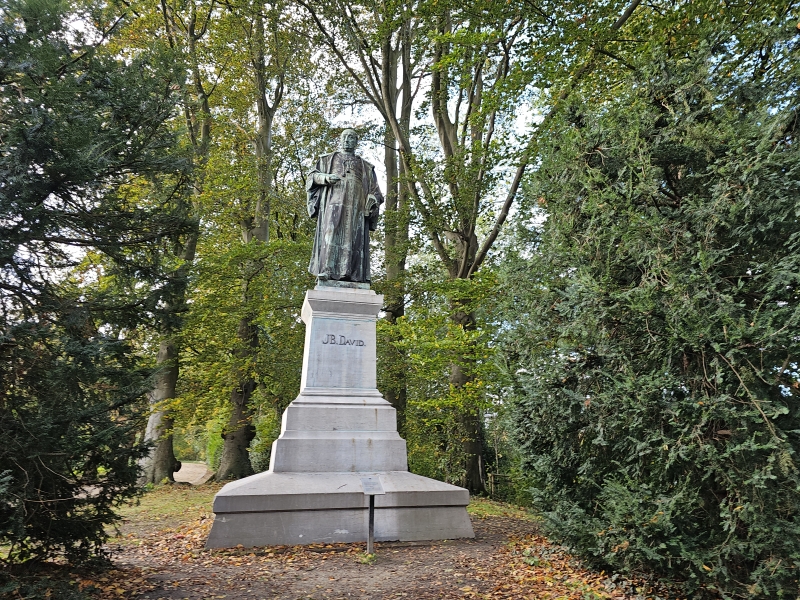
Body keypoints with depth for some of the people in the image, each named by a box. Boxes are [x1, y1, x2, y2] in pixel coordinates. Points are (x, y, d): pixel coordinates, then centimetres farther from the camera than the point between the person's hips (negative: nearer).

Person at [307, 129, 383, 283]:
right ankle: (326, 271, -28)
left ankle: (352, 276, -18)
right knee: (331, 234, -20)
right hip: (333, 203, -1)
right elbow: (311, 177, 15)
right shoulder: (328, 159, 24)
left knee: (354, 239, -12)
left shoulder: (365, 166, 26)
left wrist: (372, 199, -5)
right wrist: (326, 177, -7)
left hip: (356, 207, 1)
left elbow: (375, 190, 19)